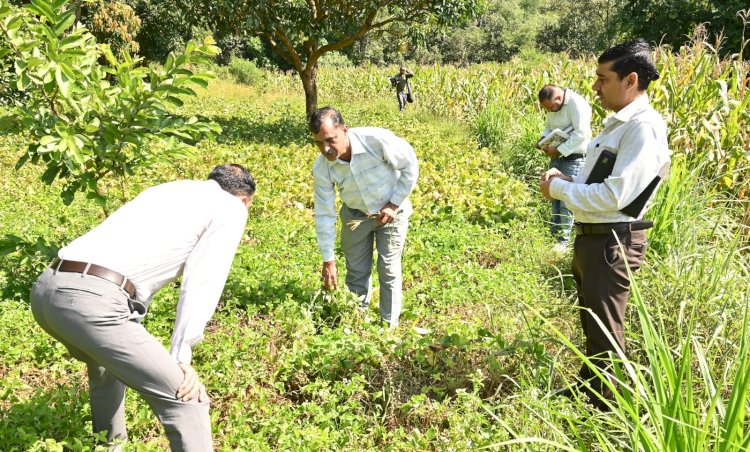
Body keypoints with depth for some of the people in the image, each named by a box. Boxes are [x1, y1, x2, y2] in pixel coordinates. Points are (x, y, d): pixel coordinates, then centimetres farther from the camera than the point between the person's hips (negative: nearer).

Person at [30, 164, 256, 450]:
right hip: (92, 301, -9)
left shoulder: (170, 189, 31)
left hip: (45, 288, 9)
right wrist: (181, 358, 2)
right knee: (186, 400, -3)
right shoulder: (230, 207, 9)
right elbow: (201, 285, -1)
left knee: (107, 360, 37)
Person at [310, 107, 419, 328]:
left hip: (391, 211, -2)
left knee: (389, 271, -1)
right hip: (355, 215, 3)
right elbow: (324, 214, -15)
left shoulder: (376, 139, -33)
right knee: (357, 273, 7)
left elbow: (410, 165, -16)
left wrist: (394, 204, -17)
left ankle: (390, 326, 14)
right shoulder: (321, 168, -23)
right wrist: (328, 260, -13)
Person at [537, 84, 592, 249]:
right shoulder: (553, 106, 7)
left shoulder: (577, 104, -20)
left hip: (573, 158, -8)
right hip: (556, 157, 8)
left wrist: (558, 149, -23)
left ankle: (563, 240, 2)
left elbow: (581, 133, -25)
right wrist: (545, 141, -2)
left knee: (566, 200, -6)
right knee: (554, 196, 11)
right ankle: (554, 233, 21)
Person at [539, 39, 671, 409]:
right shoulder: (619, 123, 11)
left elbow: (614, 195, -26)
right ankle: (588, 388, 44)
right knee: (591, 323, 25)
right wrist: (567, 180, 0)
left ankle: (606, 406, 23)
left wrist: (558, 189, -15)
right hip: (592, 237, 10)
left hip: (612, 242, -10)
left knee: (605, 333, 5)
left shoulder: (644, 127, -21)